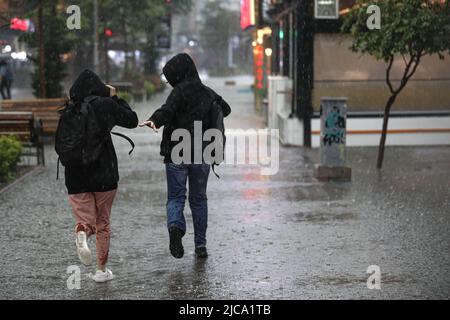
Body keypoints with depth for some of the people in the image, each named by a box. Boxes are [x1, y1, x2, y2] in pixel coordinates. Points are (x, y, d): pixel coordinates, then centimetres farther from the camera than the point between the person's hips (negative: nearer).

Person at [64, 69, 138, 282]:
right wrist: (115, 97, 11)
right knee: (103, 223, 15)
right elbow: (132, 120, 5)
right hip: (104, 176, -1)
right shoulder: (105, 105, -8)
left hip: (76, 177, 1)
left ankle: (82, 234, -28)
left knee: (85, 218, 8)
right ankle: (102, 269, 17)